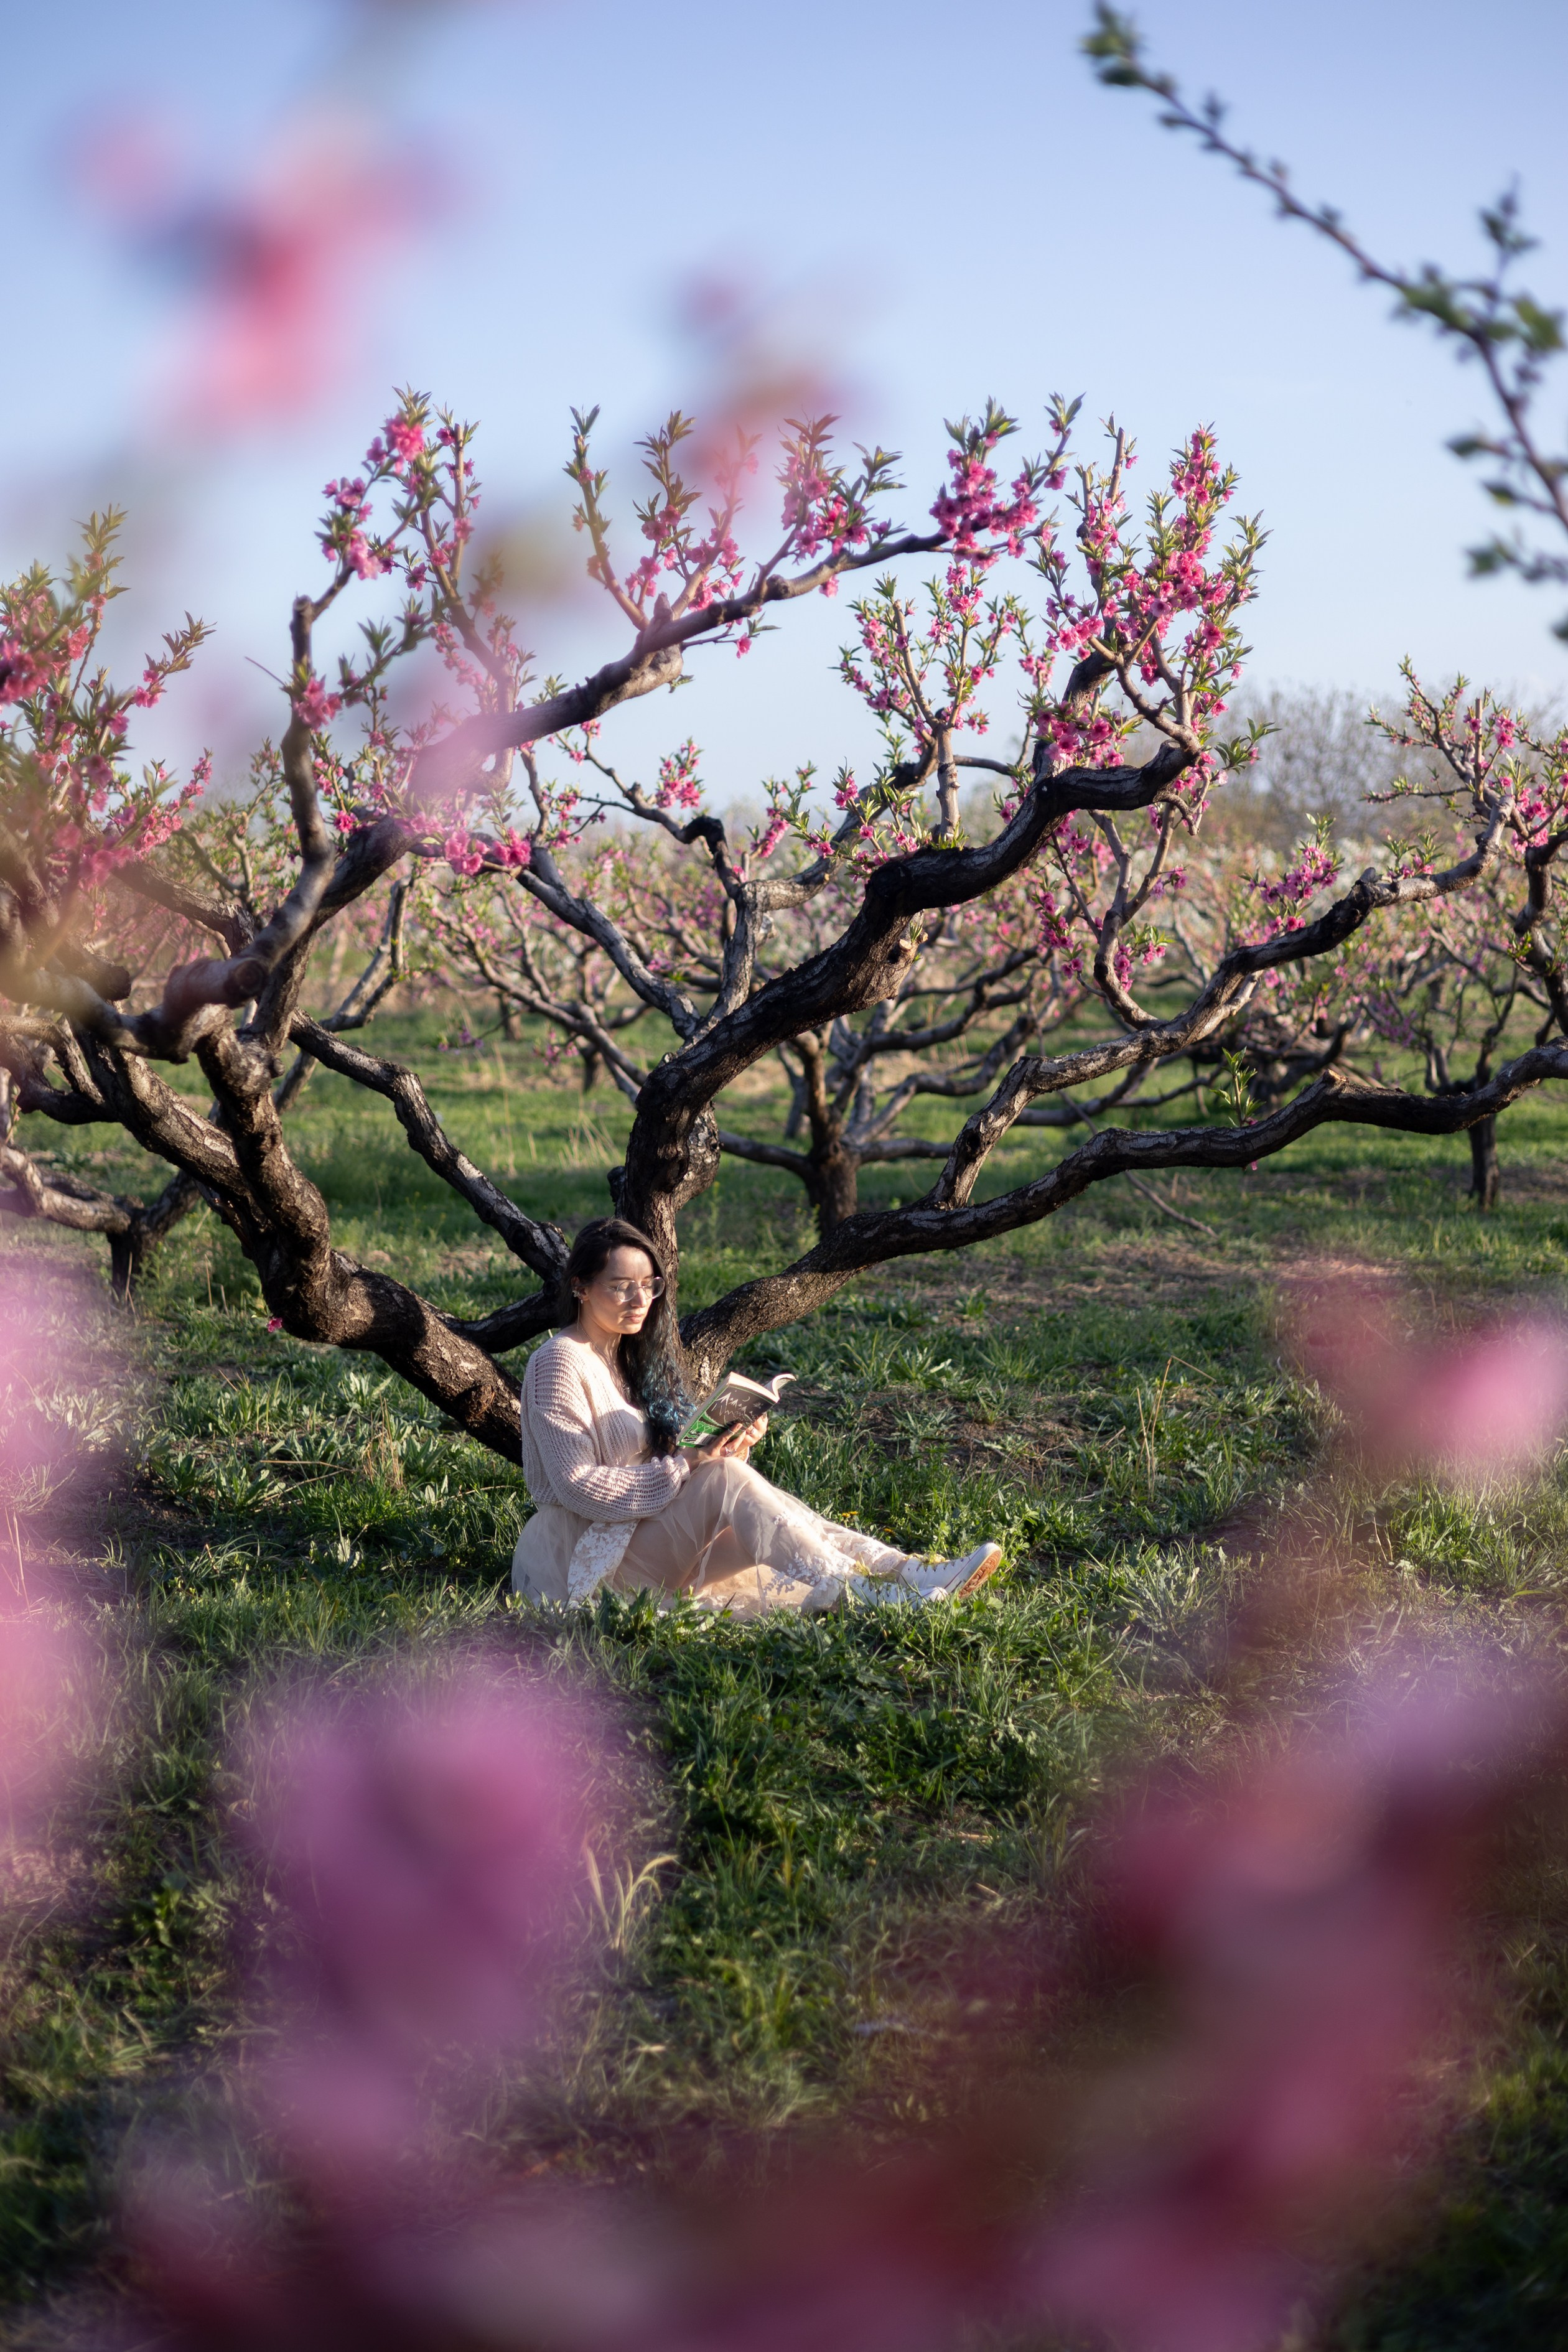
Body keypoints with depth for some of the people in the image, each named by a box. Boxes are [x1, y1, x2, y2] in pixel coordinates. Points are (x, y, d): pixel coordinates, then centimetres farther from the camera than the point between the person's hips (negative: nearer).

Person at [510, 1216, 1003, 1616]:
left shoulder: (631, 1356, 16)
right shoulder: (560, 1363, -12)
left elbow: (661, 1454, 12)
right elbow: (578, 1486, -19)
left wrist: (728, 1445, -8)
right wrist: (684, 1465, -22)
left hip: (643, 1542, 8)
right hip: (583, 1560, -8)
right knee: (727, 1478, -27)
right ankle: (857, 1597, -35)